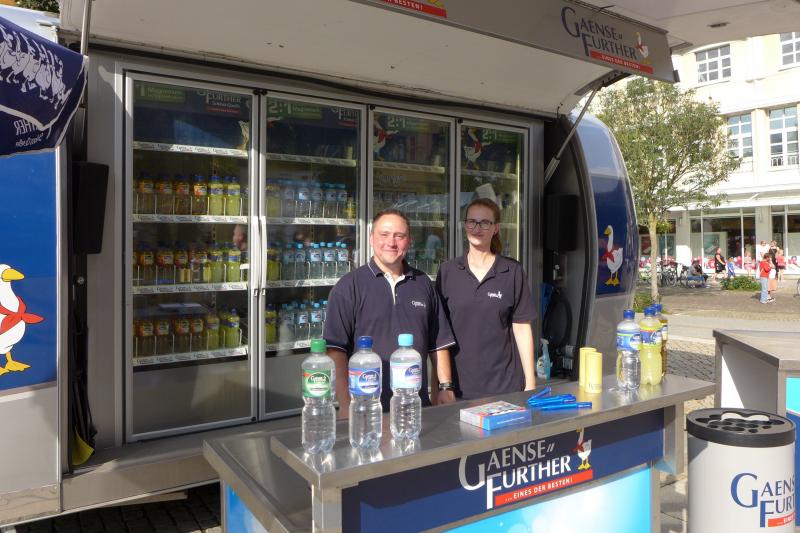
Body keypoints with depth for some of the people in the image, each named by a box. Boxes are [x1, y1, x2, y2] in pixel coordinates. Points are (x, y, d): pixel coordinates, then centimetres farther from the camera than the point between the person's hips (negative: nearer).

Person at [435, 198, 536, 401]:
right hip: (459, 384, 1)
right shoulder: (448, 271, 2)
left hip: (504, 383, 0)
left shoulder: (513, 272, -1)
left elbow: (522, 328, 1)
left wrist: (530, 382, 0)